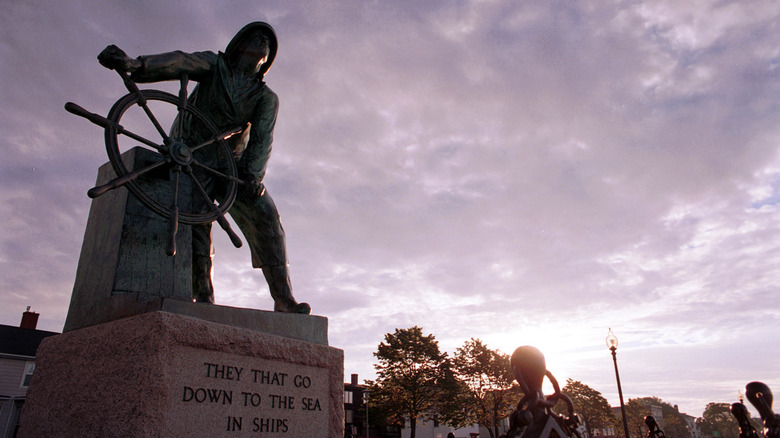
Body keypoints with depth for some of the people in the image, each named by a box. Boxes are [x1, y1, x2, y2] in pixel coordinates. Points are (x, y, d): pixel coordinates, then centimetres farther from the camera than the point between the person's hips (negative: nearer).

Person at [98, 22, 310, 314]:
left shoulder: (267, 98, 8)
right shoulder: (215, 65, 7)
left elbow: (262, 137, -9)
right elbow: (180, 62, -14)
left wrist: (254, 173, -26)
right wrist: (136, 64, -33)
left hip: (231, 162, 1)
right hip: (192, 153, -1)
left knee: (265, 217, -16)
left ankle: (284, 300, -18)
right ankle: (202, 295, -20)